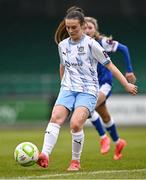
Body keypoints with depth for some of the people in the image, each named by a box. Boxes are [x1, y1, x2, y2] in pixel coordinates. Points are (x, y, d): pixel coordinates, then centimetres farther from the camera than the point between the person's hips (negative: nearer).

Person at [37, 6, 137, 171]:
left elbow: (109, 65, -2)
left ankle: (76, 162, -7)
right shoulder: (63, 45, 9)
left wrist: (127, 85, -2)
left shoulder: (91, 44, -6)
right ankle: (44, 156, -32)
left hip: (88, 91, -4)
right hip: (68, 89, 4)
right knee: (55, 118, -21)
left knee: (75, 124, -24)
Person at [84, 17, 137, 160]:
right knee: (104, 116, 16)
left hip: (105, 82, -5)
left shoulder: (102, 42, -14)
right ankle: (118, 142, 38)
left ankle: (104, 138, -8)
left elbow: (123, 49, -5)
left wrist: (129, 70, -6)